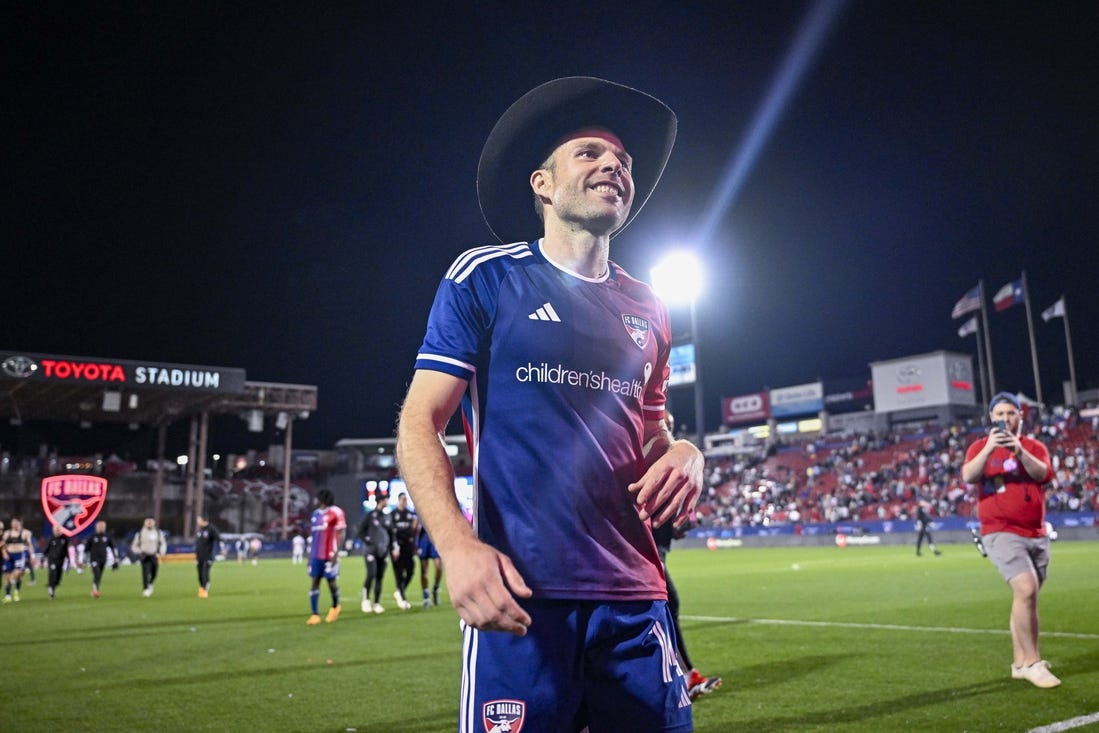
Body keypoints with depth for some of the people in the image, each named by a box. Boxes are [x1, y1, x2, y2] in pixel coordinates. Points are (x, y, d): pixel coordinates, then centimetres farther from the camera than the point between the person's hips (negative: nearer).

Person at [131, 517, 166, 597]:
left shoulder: (158, 532, 4)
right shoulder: (140, 533, -1)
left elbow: (163, 544, 14)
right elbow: (134, 546, 6)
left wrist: (161, 553, 0)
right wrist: (140, 552, -11)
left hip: (154, 556, 2)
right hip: (145, 556, -2)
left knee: (154, 574, 6)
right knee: (145, 573, -16)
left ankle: (150, 585, 34)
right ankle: (145, 589, -12)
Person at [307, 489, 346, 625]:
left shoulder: (335, 512, -9)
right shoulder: (316, 514, 14)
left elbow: (340, 535, -10)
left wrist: (336, 553, -16)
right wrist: (310, 554, 17)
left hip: (330, 555, -7)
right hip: (316, 555, 7)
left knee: (331, 581, 3)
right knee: (315, 582, 1)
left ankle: (335, 606, 28)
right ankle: (315, 614, 3)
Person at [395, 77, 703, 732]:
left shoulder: (647, 309, 15)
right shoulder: (486, 278, 0)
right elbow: (420, 424, -4)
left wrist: (684, 453, -1)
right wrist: (456, 543, -21)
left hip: (636, 596, 5)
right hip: (522, 593, -4)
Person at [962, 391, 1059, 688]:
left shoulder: (1034, 446, 10)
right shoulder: (980, 446, 2)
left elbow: (1043, 474, -11)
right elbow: (968, 477, -16)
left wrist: (1019, 451, -26)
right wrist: (988, 449, -29)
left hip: (1037, 535, 4)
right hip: (1001, 533, -4)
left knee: (1026, 597, 9)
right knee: (1026, 589, -20)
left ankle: (1020, 663, 19)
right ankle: (1032, 662, -14)